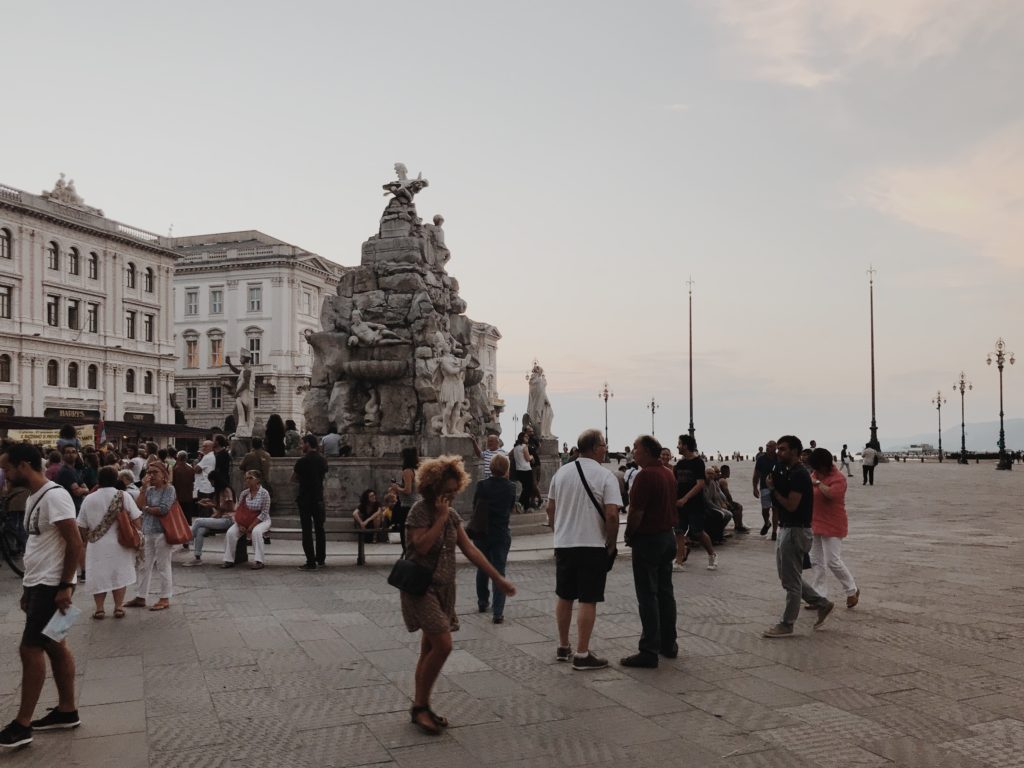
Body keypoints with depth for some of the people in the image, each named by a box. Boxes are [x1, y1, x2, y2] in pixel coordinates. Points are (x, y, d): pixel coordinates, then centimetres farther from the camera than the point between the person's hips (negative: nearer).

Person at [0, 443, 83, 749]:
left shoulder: (54, 496, -18)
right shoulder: (32, 497, 13)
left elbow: (75, 543, -20)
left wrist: (65, 586, -21)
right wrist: (28, 586, 20)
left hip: (52, 586, -9)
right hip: (38, 584, 9)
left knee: (30, 648, -5)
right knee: (54, 646, 13)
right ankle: (67, 710, 21)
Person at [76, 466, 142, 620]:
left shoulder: (89, 499, -2)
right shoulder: (124, 496, -6)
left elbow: (82, 525, 5)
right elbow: (136, 519, -7)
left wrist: (85, 540, 21)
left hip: (97, 545, 1)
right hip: (119, 544, 0)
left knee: (98, 576, 8)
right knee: (119, 575, 8)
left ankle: (99, 609, 9)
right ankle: (118, 607, 10)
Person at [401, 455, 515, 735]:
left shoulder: (452, 514, 7)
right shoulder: (420, 510, -13)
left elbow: (470, 550, 7)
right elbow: (422, 545, -27)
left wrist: (498, 578, 3)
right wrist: (441, 517, -21)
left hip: (443, 588, 8)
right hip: (421, 587, -7)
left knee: (430, 649, 11)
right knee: (443, 645, -15)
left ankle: (420, 707, 21)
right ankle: (420, 705, 0)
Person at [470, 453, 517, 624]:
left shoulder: (481, 485, -9)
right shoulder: (510, 487, -9)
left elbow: (474, 508, 1)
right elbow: (511, 508, 4)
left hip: (481, 534, 1)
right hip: (501, 534, -1)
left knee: (482, 569, 19)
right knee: (499, 572, 3)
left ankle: (482, 603, 34)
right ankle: (497, 612, -4)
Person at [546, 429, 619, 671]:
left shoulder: (561, 472, 6)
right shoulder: (605, 476, -10)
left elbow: (550, 509, 12)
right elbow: (612, 514, -17)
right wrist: (611, 544, -4)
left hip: (563, 543, 6)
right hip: (593, 545, -5)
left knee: (564, 596, 16)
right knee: (588, 600, 0)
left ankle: (563, 647, 27)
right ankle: (582, 654, 3)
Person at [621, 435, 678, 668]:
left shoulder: (645, 476, -19)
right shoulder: (668, 474, 10)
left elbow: (636, 512, -21)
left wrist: (629, 536, -7)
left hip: (647, 540, -9)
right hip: (668, 537, 9)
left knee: (648, 596, -4)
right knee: (665, 592, 15)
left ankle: (649, 651, -1)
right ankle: (668, 644, 23)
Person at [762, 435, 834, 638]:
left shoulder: (799, 475, -18)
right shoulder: (788, 472, 13)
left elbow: (791, 506, -24)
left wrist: (773, 489, -13)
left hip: (796, 531, -10)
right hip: (786, 529, 10)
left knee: (791, 581, -1)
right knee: (788, 577, 17)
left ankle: (786, 625, 8)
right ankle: (822, 604, 26)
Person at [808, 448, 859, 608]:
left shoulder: (838, 478, -17)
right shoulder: (816, 474, 7)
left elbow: (831, 494, -36)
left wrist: (818, 483, -25)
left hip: (832, 526, -8)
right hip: (815, 525, 8)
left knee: (833, 561, -7)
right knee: (816, 562, 9)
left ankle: (852, 591, 15)